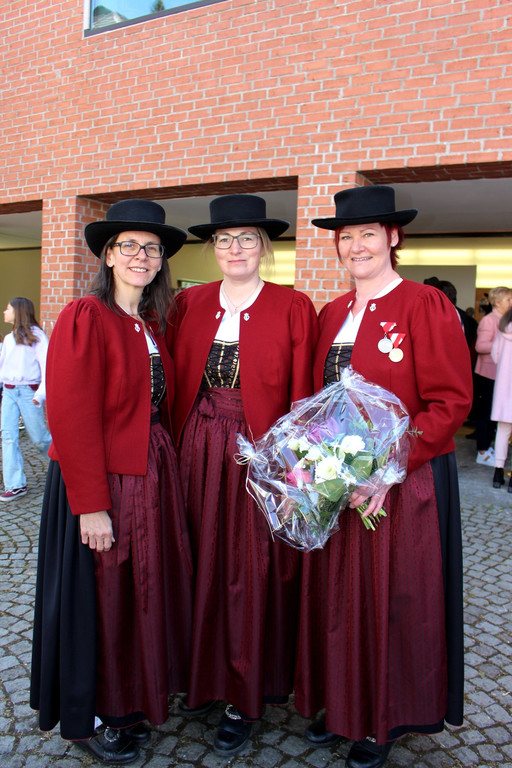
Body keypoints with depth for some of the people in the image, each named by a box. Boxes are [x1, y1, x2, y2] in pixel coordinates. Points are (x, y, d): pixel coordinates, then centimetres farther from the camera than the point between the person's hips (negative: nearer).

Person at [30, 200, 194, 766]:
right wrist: (92, 504, -19)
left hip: (152, 477, 7)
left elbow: (164, 404, 11)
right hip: (99, 480, -7)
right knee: (96, 597, 9)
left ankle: (128, 702, 40)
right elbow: (71, 417, -18)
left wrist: (166, 464, 2)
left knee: (145, 591, 17)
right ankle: (87, 718, 33)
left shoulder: (154, 323, 10)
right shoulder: (85, 318, -14)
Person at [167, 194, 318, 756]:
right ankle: (204, 676, 35)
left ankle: (245, 698, 26)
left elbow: (302, 396, -6)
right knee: (201, 562, 12)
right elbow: (176, 386, 7)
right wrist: (179, 452, -2)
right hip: (198, 454, 3)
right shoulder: (189, 303, 7)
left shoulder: (293, 308, -3)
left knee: (253, 572, 6)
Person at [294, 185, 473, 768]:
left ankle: (385, 720, 33)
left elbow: (451, 402, -14)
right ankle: (340, 703, 38)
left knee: (392, 601, 10)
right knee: (336, 595, 15)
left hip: (404, 483, -5)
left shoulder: (425, 306, -10)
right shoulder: (331, 315, 9)